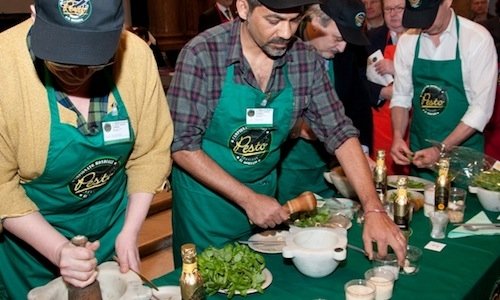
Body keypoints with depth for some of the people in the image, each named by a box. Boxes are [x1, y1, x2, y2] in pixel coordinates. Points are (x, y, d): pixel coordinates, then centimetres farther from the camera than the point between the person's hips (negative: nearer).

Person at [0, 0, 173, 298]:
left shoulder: (136, 55, -20)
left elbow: (151, 151, -9)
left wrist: (130, 231, -11)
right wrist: (58, 249, -26)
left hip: (112, 224, 2)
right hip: (32, 237, -2)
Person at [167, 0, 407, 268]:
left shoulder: (306, 60, -11)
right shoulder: (202, 55, -22)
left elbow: (340, 133, -9)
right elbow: (183, 146, -20)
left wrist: (373, 209, -18)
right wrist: (248, 199, -23)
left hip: (265, 196, 4)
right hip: (207, 196, -3)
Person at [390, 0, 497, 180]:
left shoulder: (478, 39, -13)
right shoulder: (407, 41, -2)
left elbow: (482, 107, -15)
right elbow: (401, 96, 3)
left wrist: (442, 149, -22)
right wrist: (398, 137, -13)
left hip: (462, 149, -3)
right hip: (418, 152, 3)